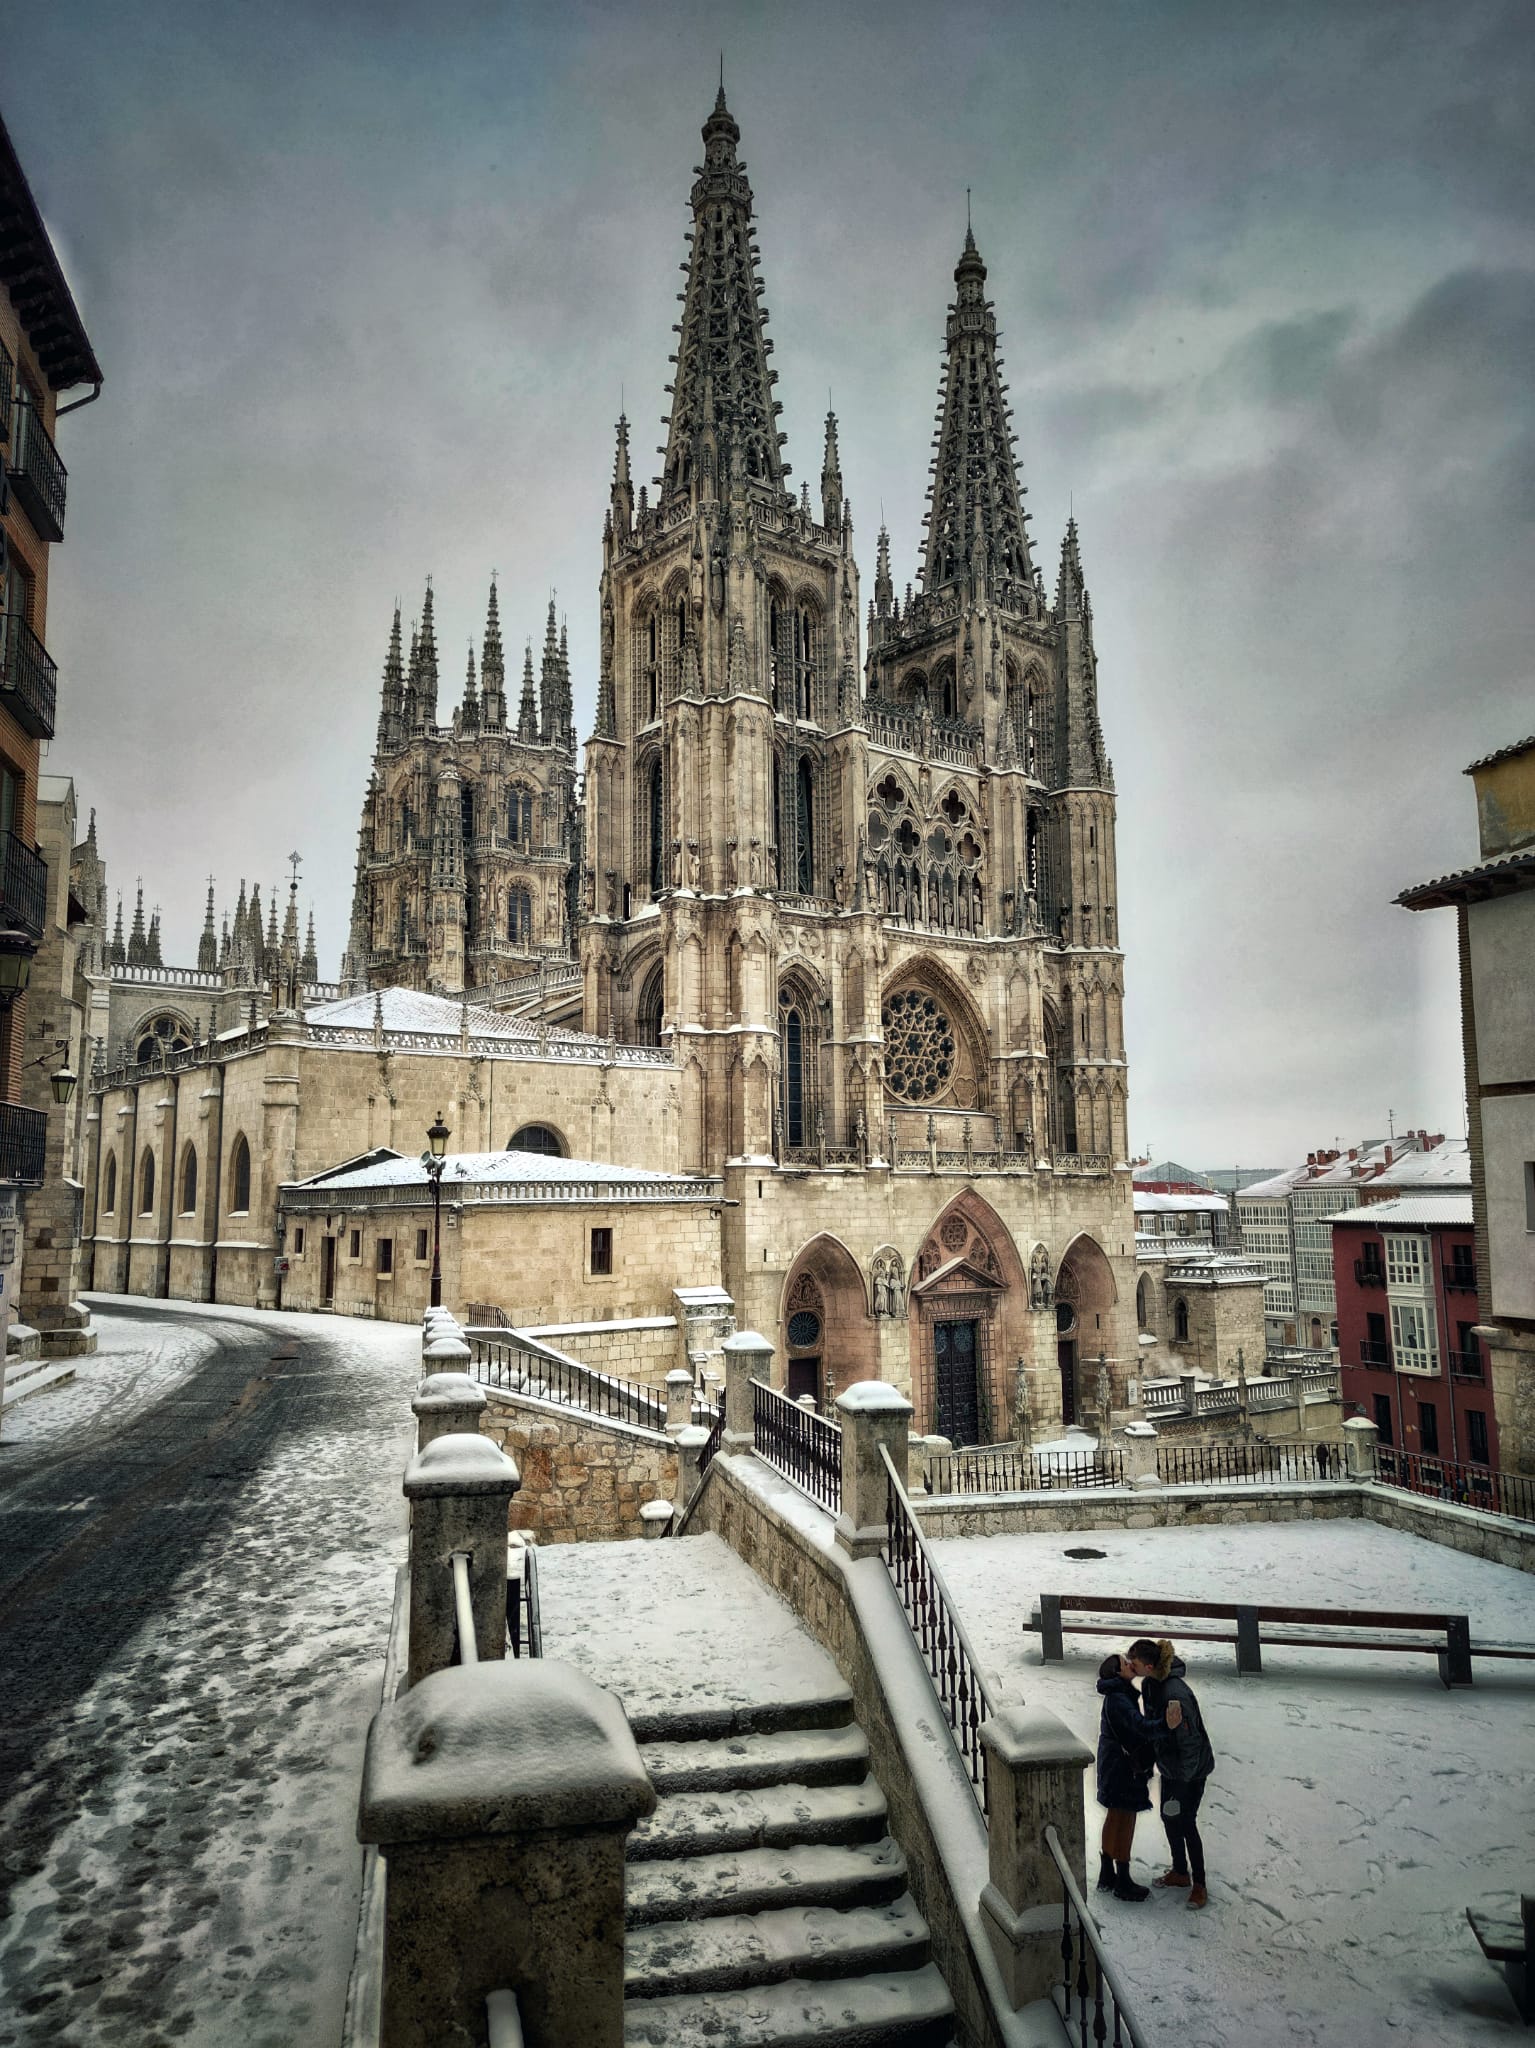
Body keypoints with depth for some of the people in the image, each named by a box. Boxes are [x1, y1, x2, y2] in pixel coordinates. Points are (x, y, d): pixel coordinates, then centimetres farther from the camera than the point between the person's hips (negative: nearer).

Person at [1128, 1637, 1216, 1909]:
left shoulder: (1175, 1695, -34)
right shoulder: (1149, 1684, -6)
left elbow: (1190, 1742, -28)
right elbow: (1151, 1725, 9)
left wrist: (1182, 1784, -24)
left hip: (1191, 1768, -9)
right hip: (1169, 1764, 9)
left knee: (1185, 1823, 0)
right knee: (1168, 1817, 18)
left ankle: (1199, 1886, 17)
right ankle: (1180, 1873, 36)